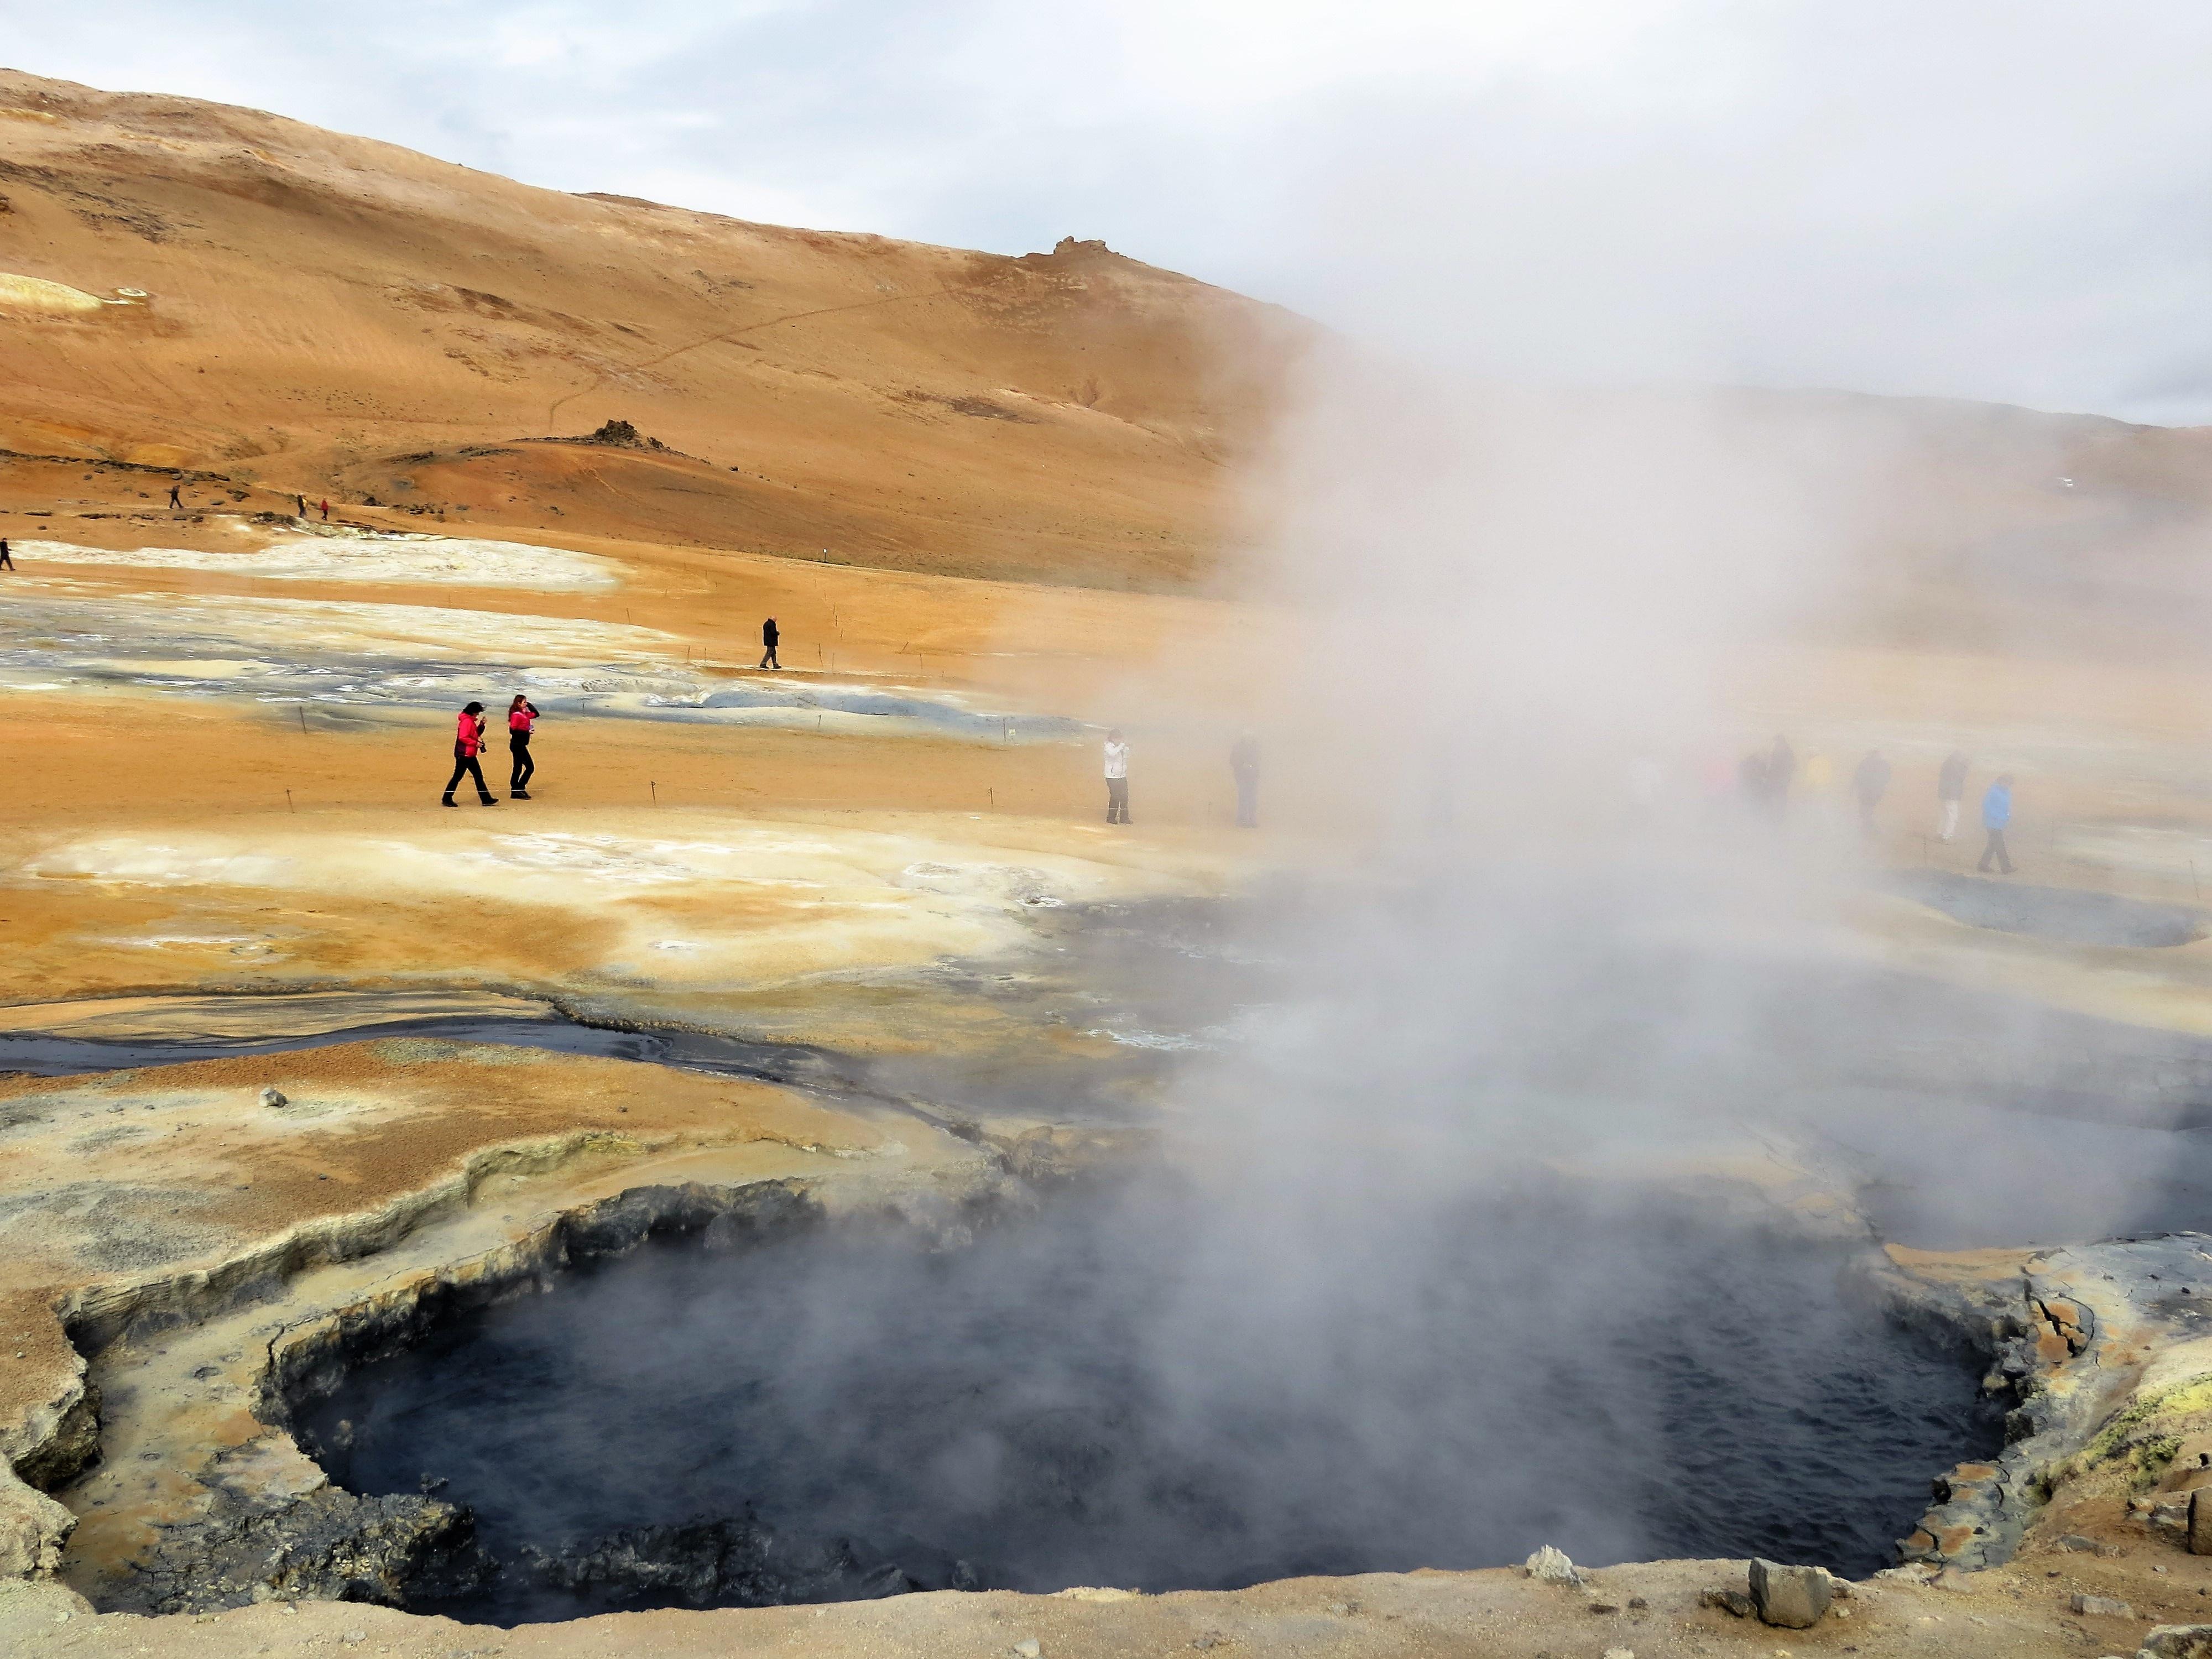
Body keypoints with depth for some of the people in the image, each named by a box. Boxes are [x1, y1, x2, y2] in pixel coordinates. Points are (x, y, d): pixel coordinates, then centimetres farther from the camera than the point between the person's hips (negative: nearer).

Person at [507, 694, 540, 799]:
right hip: (518, 745, -9)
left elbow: (536, 714, 21)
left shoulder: (524, 714, 12)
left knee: (518, 768, 12)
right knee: (530, 767, -7)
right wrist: (526, 732, -21)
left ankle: (515, 792, 16)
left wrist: (529, 704, 11)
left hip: (520, 745, 9)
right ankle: (520, 789, -3)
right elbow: (513, 730, -19)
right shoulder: (516, 715, -14)